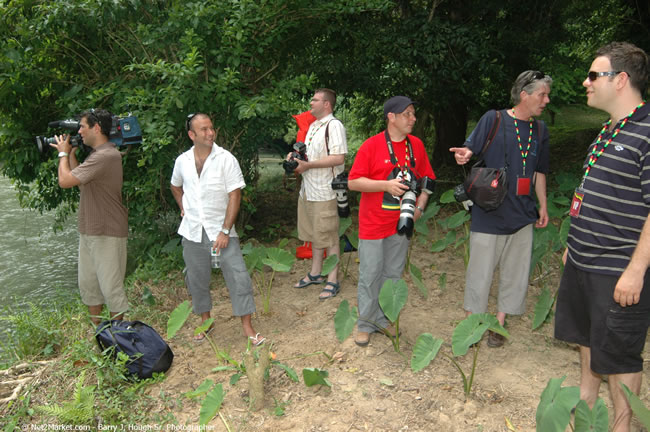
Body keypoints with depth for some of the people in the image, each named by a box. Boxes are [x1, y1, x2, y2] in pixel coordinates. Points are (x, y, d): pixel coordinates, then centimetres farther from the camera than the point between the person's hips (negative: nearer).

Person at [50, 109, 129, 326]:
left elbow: (65, 181, -21)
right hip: (89, 230, 11)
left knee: (110, 287, 0)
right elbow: (80, 182, 18)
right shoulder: (97, 154, 13)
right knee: (87, 283, 18)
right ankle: (96, 329, 32)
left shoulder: (106, 156, -21)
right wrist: (70, 154, 12)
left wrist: (63, 153, -4)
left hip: (107, 233, -11)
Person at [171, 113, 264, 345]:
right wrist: (183, 209, 10)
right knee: (197, 279, 13)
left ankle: (248, 327, 6)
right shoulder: (182, 161, 2)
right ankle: (205, 321, 34)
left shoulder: (225, 159, -10)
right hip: (192, 232, 4)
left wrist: (225, 231, -17)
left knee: (238, 277, -6)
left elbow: (235, 196, -13)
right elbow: (175, 186, 24)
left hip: (221, 230, -3)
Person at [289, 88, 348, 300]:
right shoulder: (313, 125, 16)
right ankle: (315, 274, 32)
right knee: (314, 234, 18)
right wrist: (296, 155, 6)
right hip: (308, 190, 9)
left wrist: (308, 165, -21)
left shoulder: (334, 125, -14)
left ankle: (332, 281, 10)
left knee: (329, 237, 0)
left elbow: (339, 158, -23)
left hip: (325, 192, -9)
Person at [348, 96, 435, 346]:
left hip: (401, 223, 5)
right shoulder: (371, 145, -9)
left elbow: (426, 179, 12)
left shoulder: (416, 145, 6)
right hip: (373, 223, -4)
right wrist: (386, 185, -20)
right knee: (370, 275, 2)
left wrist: (420, 206, -4)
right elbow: (353, 182, -11)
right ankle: (366, 324, 17)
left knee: (393, 275, 13)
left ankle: (383, 320, 28)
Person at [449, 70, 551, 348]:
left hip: (522, 215, 5)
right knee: (480, 271, 2)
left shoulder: (540, 129, 11)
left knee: (516, 272, 11)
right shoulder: (493, 119, -5)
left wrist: (543, 206, 18)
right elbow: (470, 149, -5)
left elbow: (539, 172, 18)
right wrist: (464, 155, -29)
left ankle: (499, 323, 26)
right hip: (489, 212, -5)